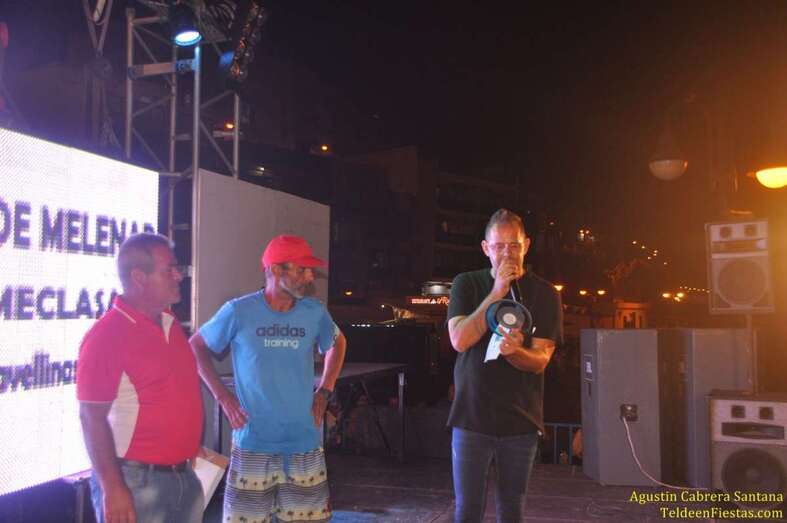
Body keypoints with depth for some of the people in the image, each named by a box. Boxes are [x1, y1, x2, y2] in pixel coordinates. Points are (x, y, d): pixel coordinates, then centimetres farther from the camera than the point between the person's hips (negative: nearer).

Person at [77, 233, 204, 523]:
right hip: (136, 481, -7)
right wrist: (112, 488, -19)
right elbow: (92, 417, -17)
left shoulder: (171, 323, 6)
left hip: (184, 474, 7)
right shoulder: (106, 335, -16)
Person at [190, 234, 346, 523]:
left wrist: (324, 391, 9)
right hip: (253, 444, -2)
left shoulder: (315, 313, 0)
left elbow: (338, 344, 20)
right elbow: (196, 347, 5)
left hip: (305, 443, 3)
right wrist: (222, 396, -4)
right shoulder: (239, 312, -9)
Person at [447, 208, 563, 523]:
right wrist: (497, 293, -18)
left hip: (520, 419, 1)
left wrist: (514, 351, -29)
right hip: (472, 416, 0)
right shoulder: (466, 284, 0)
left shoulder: (544, 293, 0)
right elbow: (459, 340, -14)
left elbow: (540, 360, -6)